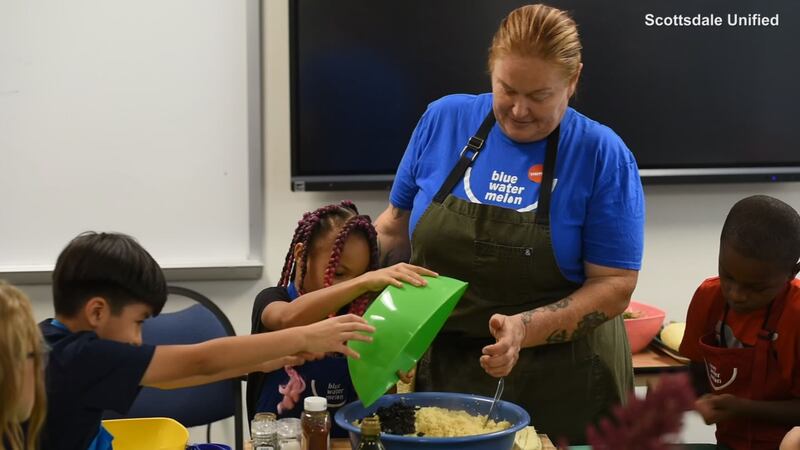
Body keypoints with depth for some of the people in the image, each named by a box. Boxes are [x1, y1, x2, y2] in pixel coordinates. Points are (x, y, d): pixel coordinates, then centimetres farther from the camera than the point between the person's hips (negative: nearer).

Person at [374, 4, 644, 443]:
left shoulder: (603, 156, -12)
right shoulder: (444, 120, -3)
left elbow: (614, 285, -13)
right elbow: (396, 227, 8)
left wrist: (525, 329, -26)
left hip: (560, 387, -2)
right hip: (444, 373, 3)